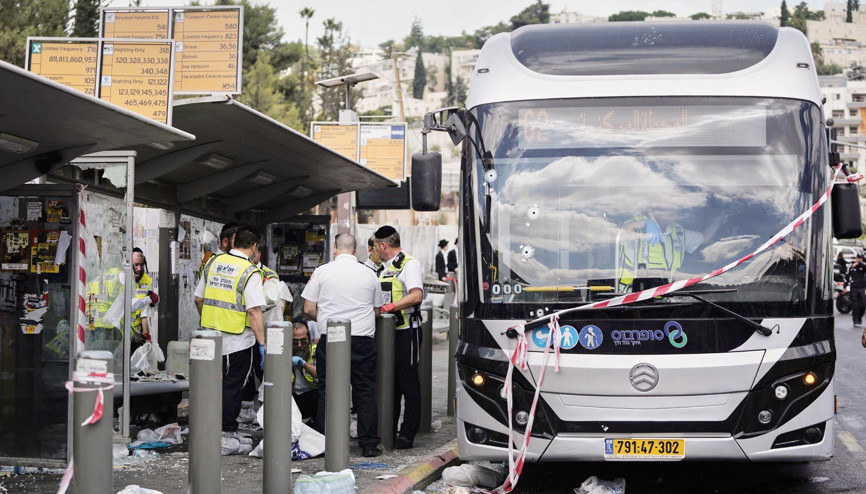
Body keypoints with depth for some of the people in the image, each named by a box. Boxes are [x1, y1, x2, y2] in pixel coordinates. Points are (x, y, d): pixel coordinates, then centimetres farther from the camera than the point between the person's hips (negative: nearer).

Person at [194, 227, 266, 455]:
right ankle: (226, 439, 8)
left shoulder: (213, 263, 5)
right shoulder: (250, 272, -13)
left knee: (220, 384, 16)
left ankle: (230, 433, 26)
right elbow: (254, 311, -19)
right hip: (238, 339, -6)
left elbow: (198, 299, 12)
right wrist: (263, 344, -16)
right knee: (232, 388, 3)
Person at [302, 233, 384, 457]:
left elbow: (309, 310, 0)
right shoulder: (369, 274, 6)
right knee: (365, 393, 6)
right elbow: (377, 310, 15)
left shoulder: (322, 272, -1)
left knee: (327, 391, 5)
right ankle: (369, 443, 7)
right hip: (363, 340, 1)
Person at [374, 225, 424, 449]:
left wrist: (390, 306, -25)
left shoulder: (410, 264, -9)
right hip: (388, 330, 9)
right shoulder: (385, 267, 18)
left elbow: (416, 295, -22)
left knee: (408, 382, -4)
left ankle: (408, 433, -1)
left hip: (406, 331, -9)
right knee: (389, 381, 11)